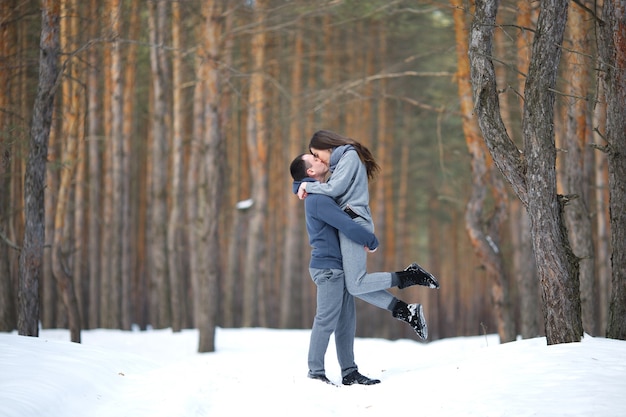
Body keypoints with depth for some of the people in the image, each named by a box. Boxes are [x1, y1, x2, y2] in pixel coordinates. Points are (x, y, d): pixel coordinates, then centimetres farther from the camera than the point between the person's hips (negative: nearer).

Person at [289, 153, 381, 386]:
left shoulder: (319, 196, 16)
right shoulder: (318, 199, -16)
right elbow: (347, 226, -20)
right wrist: (372, 242, -6)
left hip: (336, 267, 10)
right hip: (328, 267, -10)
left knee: (346, 320, 10)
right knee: (326, 321, -7)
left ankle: (349, 372, 13)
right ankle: (315, 372, -3)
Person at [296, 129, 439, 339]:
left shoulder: (349, 156, -3)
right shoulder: (341, 161, 27)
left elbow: (334, 188, -13)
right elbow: (334, 191, 20)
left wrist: (309, 186, -1)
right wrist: (312, 190, 6)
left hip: (353, 222, -10)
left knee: (356, 285, -15)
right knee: (356, 285, 1)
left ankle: (409, 276, -12)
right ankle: (407, 312, -5)